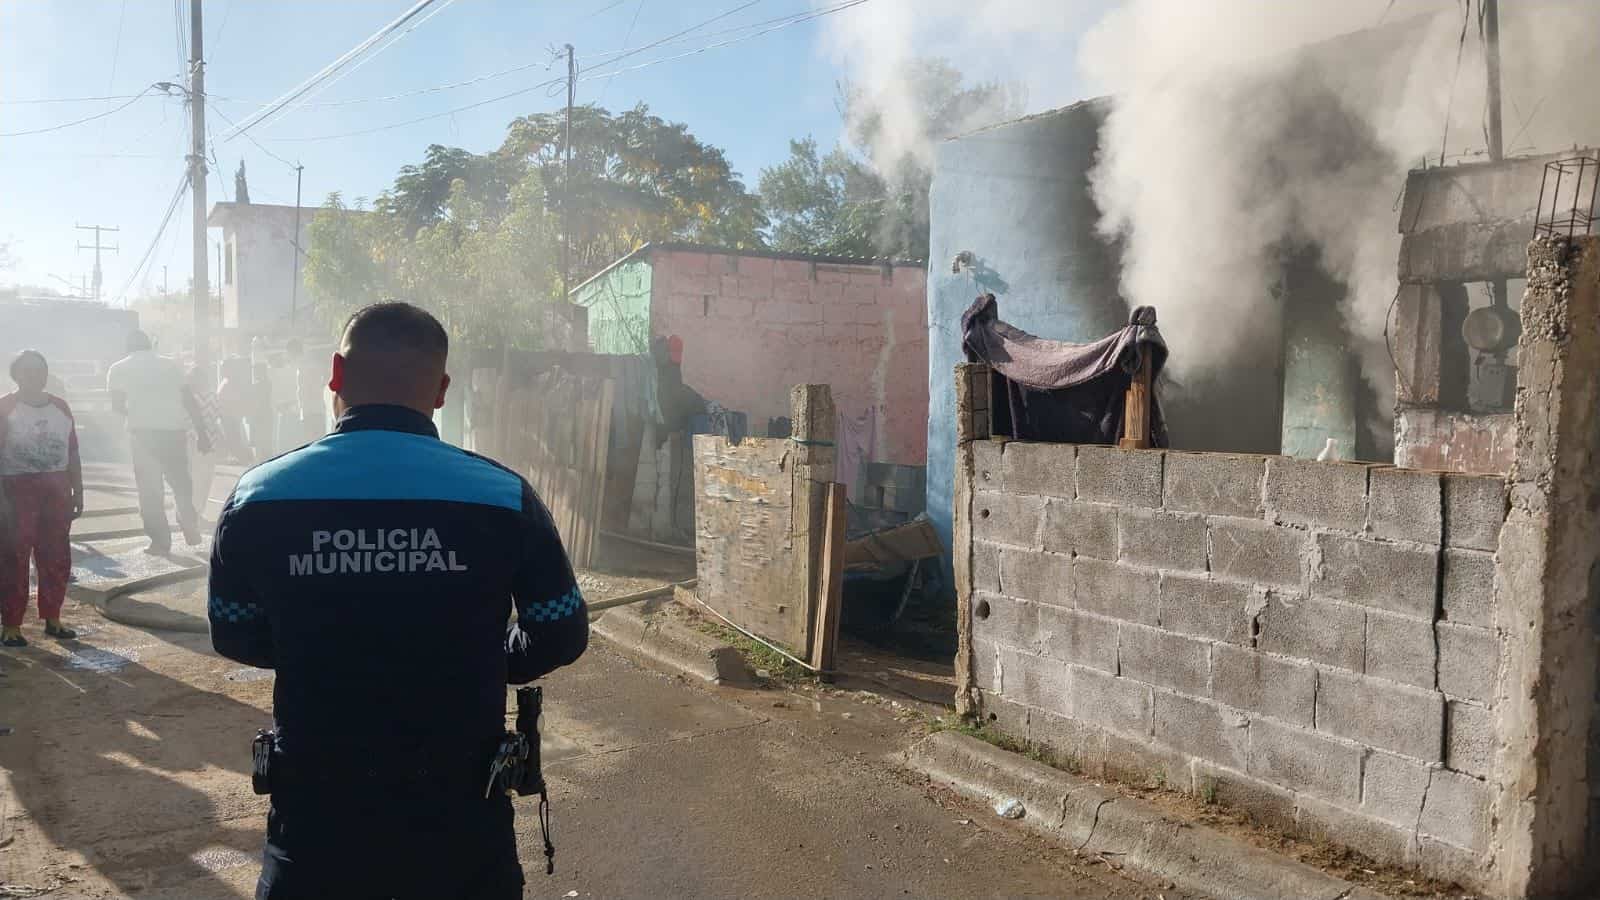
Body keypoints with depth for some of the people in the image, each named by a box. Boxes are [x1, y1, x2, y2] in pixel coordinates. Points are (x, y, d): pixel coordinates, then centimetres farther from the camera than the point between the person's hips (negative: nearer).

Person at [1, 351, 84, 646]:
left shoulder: (60, 407, 10)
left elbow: (72, 453, 13)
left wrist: (78, 492, 10)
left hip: (57, 488, 4)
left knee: (57, 558, 8)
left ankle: (52, 618, 19)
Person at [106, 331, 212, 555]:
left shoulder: (119, 369, 11)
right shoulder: (171, 365, 17)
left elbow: (117, 405, 4)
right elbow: (190, 400, 12)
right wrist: (203, 434, 12)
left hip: (143, 430, -2)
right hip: (175, 428, 2)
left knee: (150, 488, 7)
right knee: (181, 482, 19)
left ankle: (161, 541, 4)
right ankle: (190, 529, 18)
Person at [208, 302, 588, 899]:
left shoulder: (257, 498, -9)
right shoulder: (504, 497, -14)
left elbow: (236, 638, 4)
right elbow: (561, 636, -3)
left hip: (315, 813, 1)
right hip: (459, 813, 0)